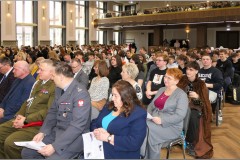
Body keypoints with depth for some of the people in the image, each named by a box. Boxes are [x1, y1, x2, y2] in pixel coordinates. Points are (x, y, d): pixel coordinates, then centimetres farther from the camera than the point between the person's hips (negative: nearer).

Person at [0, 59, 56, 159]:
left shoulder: (55, 87, -13)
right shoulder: (39, 82, 16)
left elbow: (49, 111, -19)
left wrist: (26, 120, -17)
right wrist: (20, 115, 3)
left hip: (37, 124, -9)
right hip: (24, 119, 9)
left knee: (10, 142, -24)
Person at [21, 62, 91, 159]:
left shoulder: (80, 93, -21)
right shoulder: (59, 89, 5)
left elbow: (77, 125, -26)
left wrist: (55, 146, -28)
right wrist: (42, 132, 0)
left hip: (74, 137, -8)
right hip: (57, 132, 8)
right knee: (27, 152, 4)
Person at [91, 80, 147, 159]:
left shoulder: (138, 114, -9)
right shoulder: (109, 106, 13)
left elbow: (134, 143, -18)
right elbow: (94, 123, 16)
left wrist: (108, 138, -17)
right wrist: (97, 132, -6)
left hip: (120, 156, -5)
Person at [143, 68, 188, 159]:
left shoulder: (181, 95, -8)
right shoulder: (161, 90, 16)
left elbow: (179, 116, -17)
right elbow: (151, 105, 19)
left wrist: (162, 120, -25)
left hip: (171, 126, -6)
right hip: (155, 121, 6)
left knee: (149, 130, -30)